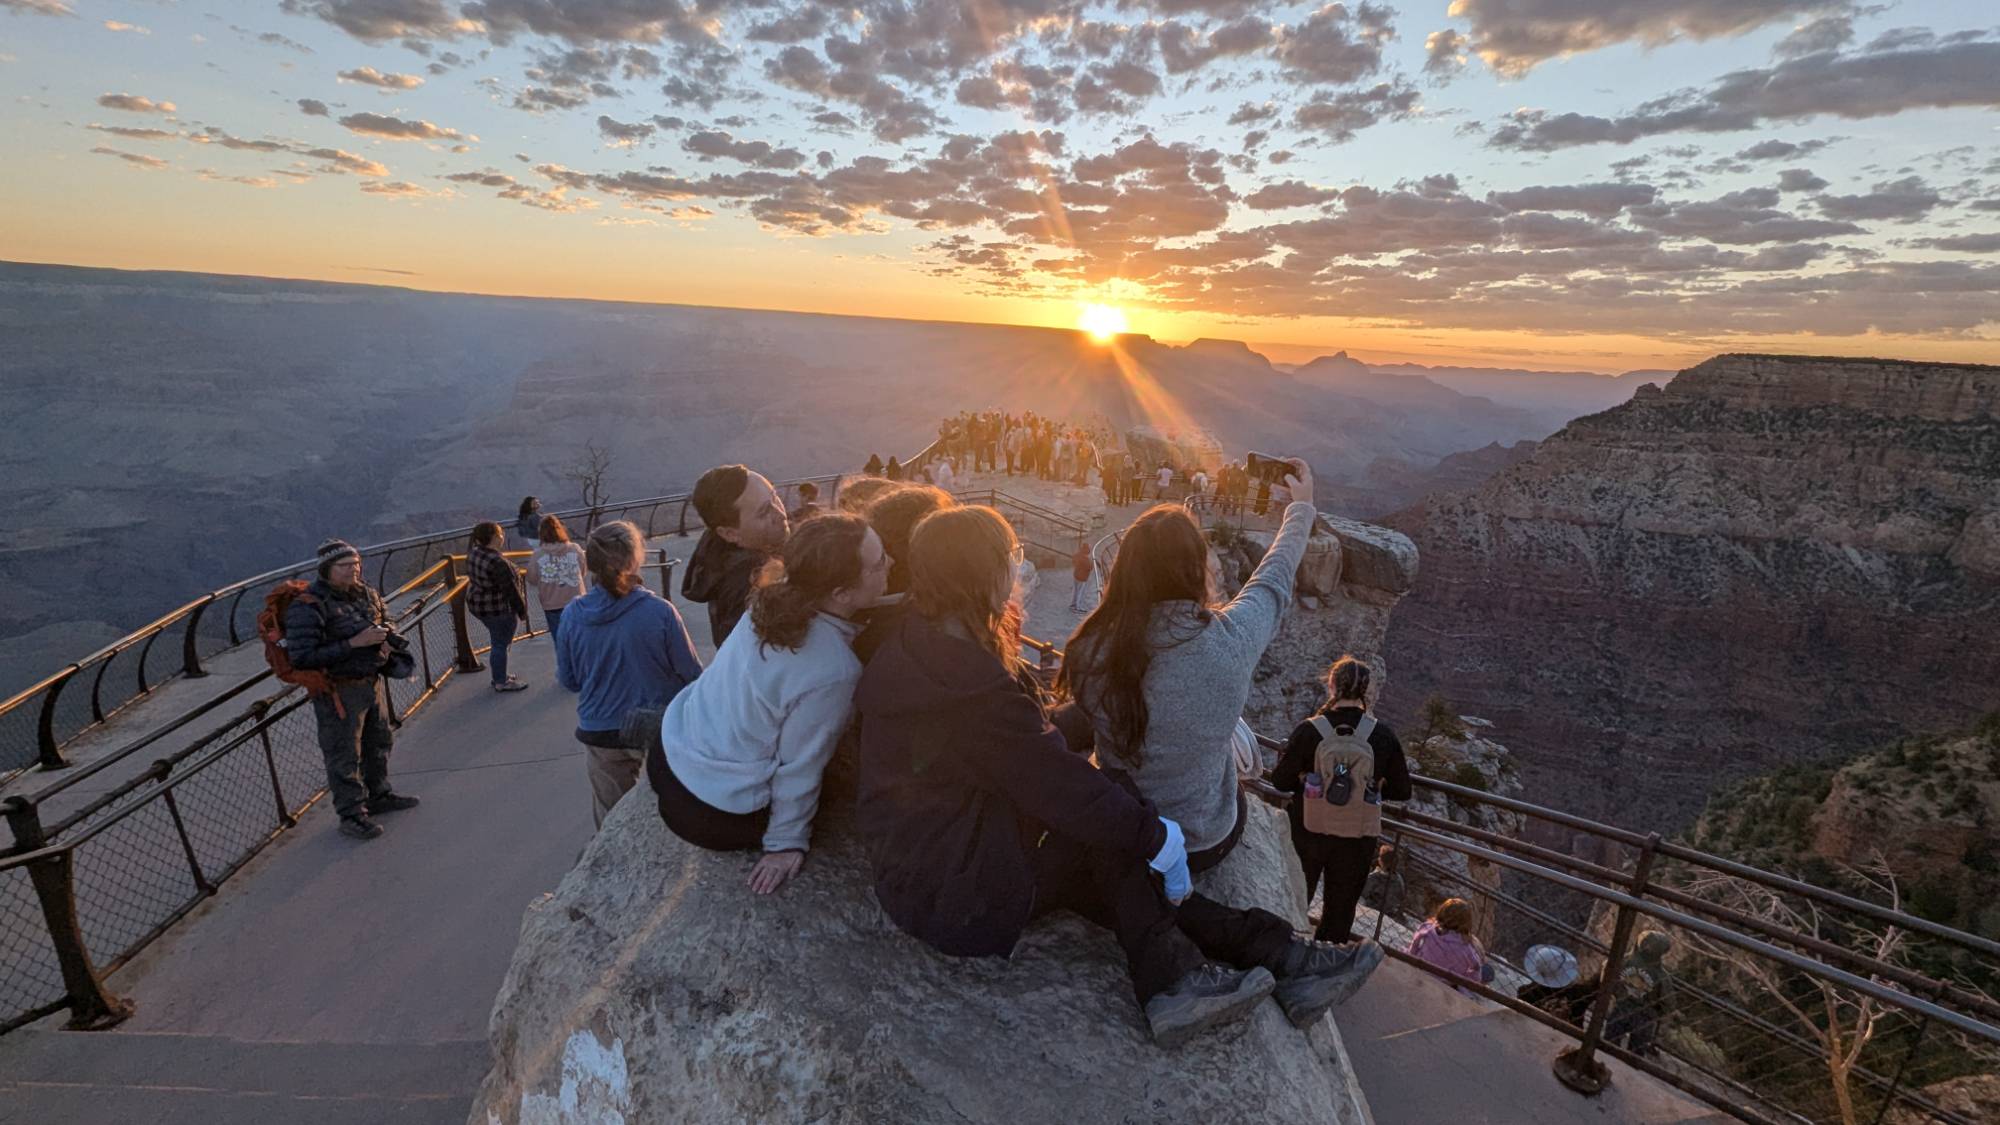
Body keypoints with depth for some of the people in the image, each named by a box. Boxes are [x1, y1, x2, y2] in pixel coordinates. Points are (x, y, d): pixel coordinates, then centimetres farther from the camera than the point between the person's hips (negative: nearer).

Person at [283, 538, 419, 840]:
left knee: (379, 743, 22)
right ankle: (351, 816, 17)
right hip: (338, 692, -8)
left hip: (372, 682, 8)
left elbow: (385, 618, 23)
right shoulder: (308, 607, -20)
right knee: (344, 757, 4)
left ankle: (378, 795, 41)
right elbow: (302, 657, -26)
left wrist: (383, 637, 0)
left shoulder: (365, 593, 3)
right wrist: (353, 643, -28)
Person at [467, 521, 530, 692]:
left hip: (477, 605, 9)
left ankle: (499, 675, 34)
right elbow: (511, 590, -22)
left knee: (498, 641, 22)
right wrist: (522, 612, -12)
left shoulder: (473, 553, -1)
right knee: (501, 644, 5)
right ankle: (501, 683, 17)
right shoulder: (497, 562, -28)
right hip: (498, 609, -9)